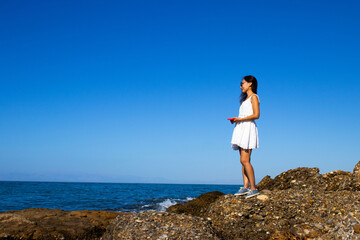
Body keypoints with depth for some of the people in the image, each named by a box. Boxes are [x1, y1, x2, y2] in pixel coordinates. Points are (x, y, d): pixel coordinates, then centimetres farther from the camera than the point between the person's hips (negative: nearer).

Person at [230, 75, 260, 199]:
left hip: (248, 128, -9)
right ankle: (245, 187, 2)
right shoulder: (245, 99, 24)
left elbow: (256, 115, -13)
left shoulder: (254, 97, -1)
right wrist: (236, 120, 4)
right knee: (244, 160, 3)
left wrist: (240, 119, -13)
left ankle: (253, 188, -12)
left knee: (244, 160, -14)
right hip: (241, 129, 9)